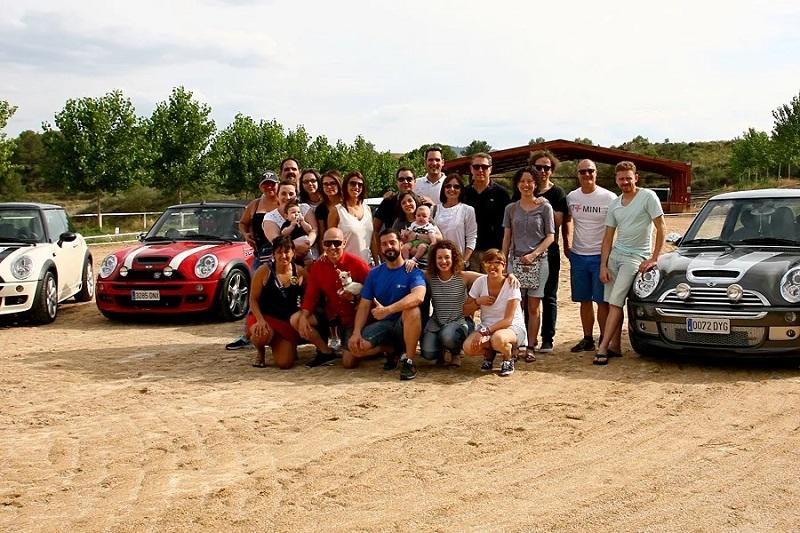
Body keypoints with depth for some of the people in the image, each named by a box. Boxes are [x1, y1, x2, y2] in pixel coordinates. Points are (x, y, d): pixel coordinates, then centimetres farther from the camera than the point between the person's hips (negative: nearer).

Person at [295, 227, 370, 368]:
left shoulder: (357, 263, -15)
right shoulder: (317, 266, -3)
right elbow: (311, 295, -2)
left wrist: (356, 297, -26)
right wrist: (303, 317, -16)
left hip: (353, 315, -4)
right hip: (330, 313, 4)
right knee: (296, 320, -14)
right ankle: (326, 352, 2)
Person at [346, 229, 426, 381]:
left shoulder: (412, 271, -8)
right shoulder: (374, 273, 6)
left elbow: (418, 296, -30)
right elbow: (364, 305, 2)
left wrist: (387, 310, -38)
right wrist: (356, 332, -15)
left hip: (406, 326, -4)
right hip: (382, 324, 4)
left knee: (412, 308, -37)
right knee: (354, 347, -22)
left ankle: (409, 361, -23)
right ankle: (391, 349, 7)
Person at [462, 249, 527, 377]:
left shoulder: (511, 285, -15)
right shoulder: (480, 282, -4)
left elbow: (508, 320, -19)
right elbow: (465, 310, 6)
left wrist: (484, 332, -29)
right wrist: (478, 302, -15)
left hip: (512, 327, -4)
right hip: (487, 327, 4)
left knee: (498, 338, -40)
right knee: (468, 347, -27)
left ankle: (508, 359, -4)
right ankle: (489, 354, 9)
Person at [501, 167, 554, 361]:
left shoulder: (544, 207, 1)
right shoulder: (511, 208, 9)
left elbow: (550, 236, -1)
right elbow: (506, 237, 10)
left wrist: (534, 254, -14)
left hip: (538, 261, -2)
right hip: (515, 261, 2)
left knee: (533, 307, 1)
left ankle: (531, 347, 7)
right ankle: (520, 343, 3)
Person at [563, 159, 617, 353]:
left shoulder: (609, 198, -7)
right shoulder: (571, 197, 5)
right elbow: (567, 220, 22)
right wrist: (566, 245, 14)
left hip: (601, 256, -4)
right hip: (578, 256, 4)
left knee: (602, 301, -2)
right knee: (584, 301, 10)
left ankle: (605, 340, 5)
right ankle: (588, 339, 19)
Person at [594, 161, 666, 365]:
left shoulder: (648, 197, -6)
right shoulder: (614, 204, 12)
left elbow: (661, 228, -8)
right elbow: (608, 237, 12)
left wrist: (654, 258, -13)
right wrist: (603, 266, 3)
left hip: (635, 256, -6)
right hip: (615, 254, 6)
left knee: (615, 303, -13)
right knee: (614, 303, 3)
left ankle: (603, 348, -14)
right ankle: (615, 346, 10)